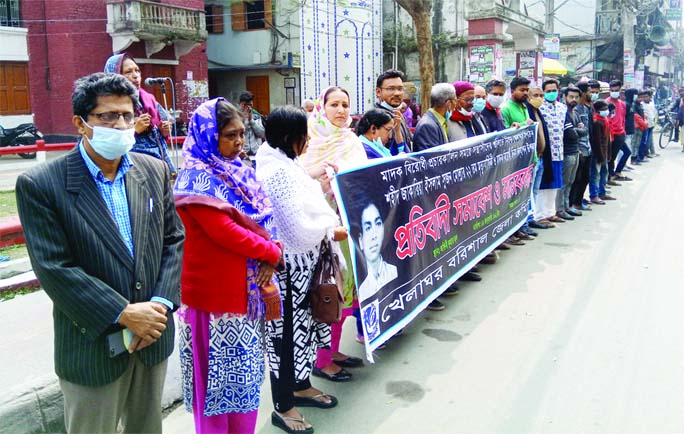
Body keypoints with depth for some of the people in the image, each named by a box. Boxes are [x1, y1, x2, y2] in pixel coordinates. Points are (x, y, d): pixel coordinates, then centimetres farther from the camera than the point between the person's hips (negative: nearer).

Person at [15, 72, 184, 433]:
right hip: (93, 346, -4)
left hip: (153, 336, 4)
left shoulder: (155, 171, 1)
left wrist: (161, 304, -9)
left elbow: (173, 240, 3)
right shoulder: (40, 185, -13)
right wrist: (123, 314, -19)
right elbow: (53, 268, -17)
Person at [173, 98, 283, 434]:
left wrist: (271, 249, -8)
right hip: (216, 291, -8)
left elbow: (261, 218, 12)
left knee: (244, 367, 18)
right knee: (221, 371, 5)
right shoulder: (197, 180, -16)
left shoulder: (237, 171, 9)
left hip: (247, 286, 8)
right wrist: (272, 253, -11)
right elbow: (225, 232, -23)